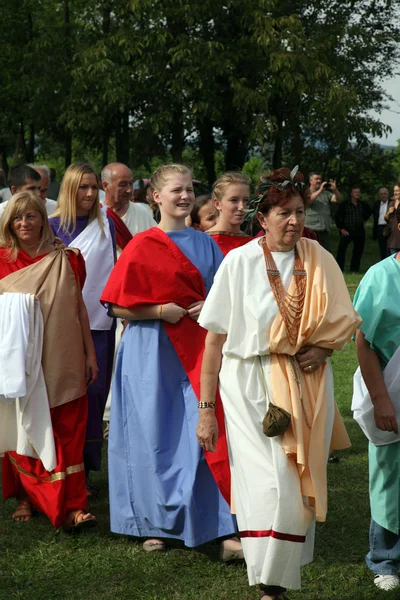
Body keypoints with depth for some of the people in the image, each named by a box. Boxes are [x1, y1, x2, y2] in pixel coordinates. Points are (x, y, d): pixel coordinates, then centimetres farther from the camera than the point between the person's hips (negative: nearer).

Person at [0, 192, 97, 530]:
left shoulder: (66, 259, 5)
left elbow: (79, 308, 8)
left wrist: (90, 354, 7)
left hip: (63, 363, 1)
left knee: (69, 435, 1)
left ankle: (72, 505, 3)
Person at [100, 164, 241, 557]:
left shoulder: (204, 244, 8)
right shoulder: (141, 246, -4)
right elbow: (118, 306, -5)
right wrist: (162, 311, -15)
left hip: (195, 352, 3)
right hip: (153, 353, -3)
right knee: (154, 437, 4)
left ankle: (221, 527, 0)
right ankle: (154, 524, 20)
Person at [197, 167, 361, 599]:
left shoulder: (319, 260, 3)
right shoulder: (240, 262, -6)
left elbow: (342, 322, 15)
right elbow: (214, 341, -5)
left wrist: (323, 349, -7)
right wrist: (206, 410, -7)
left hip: (307, 389, 3)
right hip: (251, 389, -3)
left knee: (299, 487, 7)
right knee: (269, 489, -9)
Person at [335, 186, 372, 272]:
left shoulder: (363, 204, 8)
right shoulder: (344, 204, -3)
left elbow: (369, 211, 29)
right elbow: (337, 217, -3)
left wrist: (364, 218, 16)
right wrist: (341, 228, -9)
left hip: (359, 231, 4)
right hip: (347, 231, -4)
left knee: (358, 251, 7)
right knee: (341, 249, -14)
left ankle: (354, 269, 17)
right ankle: (339, 268, -13)